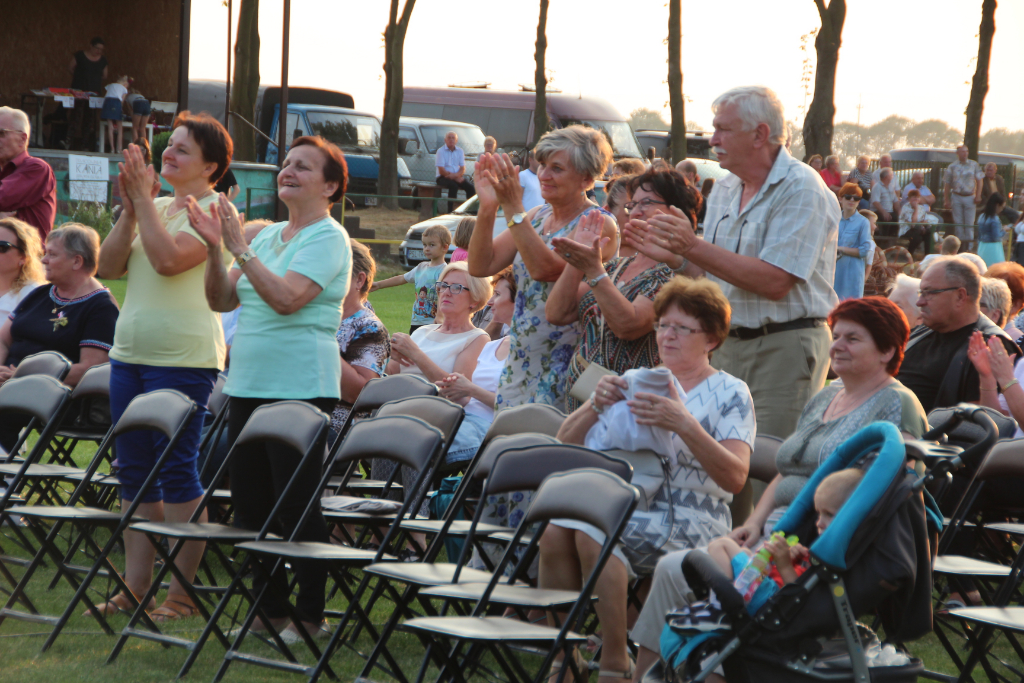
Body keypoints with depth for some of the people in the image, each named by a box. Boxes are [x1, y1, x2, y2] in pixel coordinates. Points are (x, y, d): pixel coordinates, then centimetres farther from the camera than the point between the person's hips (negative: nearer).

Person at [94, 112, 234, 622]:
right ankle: (136, 584, 16)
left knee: (177, 471, -5)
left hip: (183, 360, -8)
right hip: (130, 353, 8)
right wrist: (130, 209, -4)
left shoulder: (213, 211, -7)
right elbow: (109, 267, 6)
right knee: (134, 471, 9)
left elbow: (169, 259, -23)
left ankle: (181, 593, 0)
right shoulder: (155, 207, 15)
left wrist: (144, 200, -15)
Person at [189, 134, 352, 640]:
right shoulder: (269, 235, 16)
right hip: (249, 384, 8)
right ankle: (270, 610, 19)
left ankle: (310, 616, 2)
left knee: (297, 507, -5)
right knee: (250, 503, 10)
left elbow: (286, 298, -22)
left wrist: (239, 247, -21)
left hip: (300, 387, -8)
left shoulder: (328, 238, -8)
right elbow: (222, 300, 14)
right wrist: (215, 247, 0)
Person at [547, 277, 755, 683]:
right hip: (621, 504, 5)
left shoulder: (729, 393, 7)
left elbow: (734, 478, -9)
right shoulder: (633, 380, 21)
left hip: (687, 523, -4)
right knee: (555, 527, -28)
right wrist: (596, 405, -4)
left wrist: (683, 424, -21)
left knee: (590, 531, -32)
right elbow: (565, 444, 16)